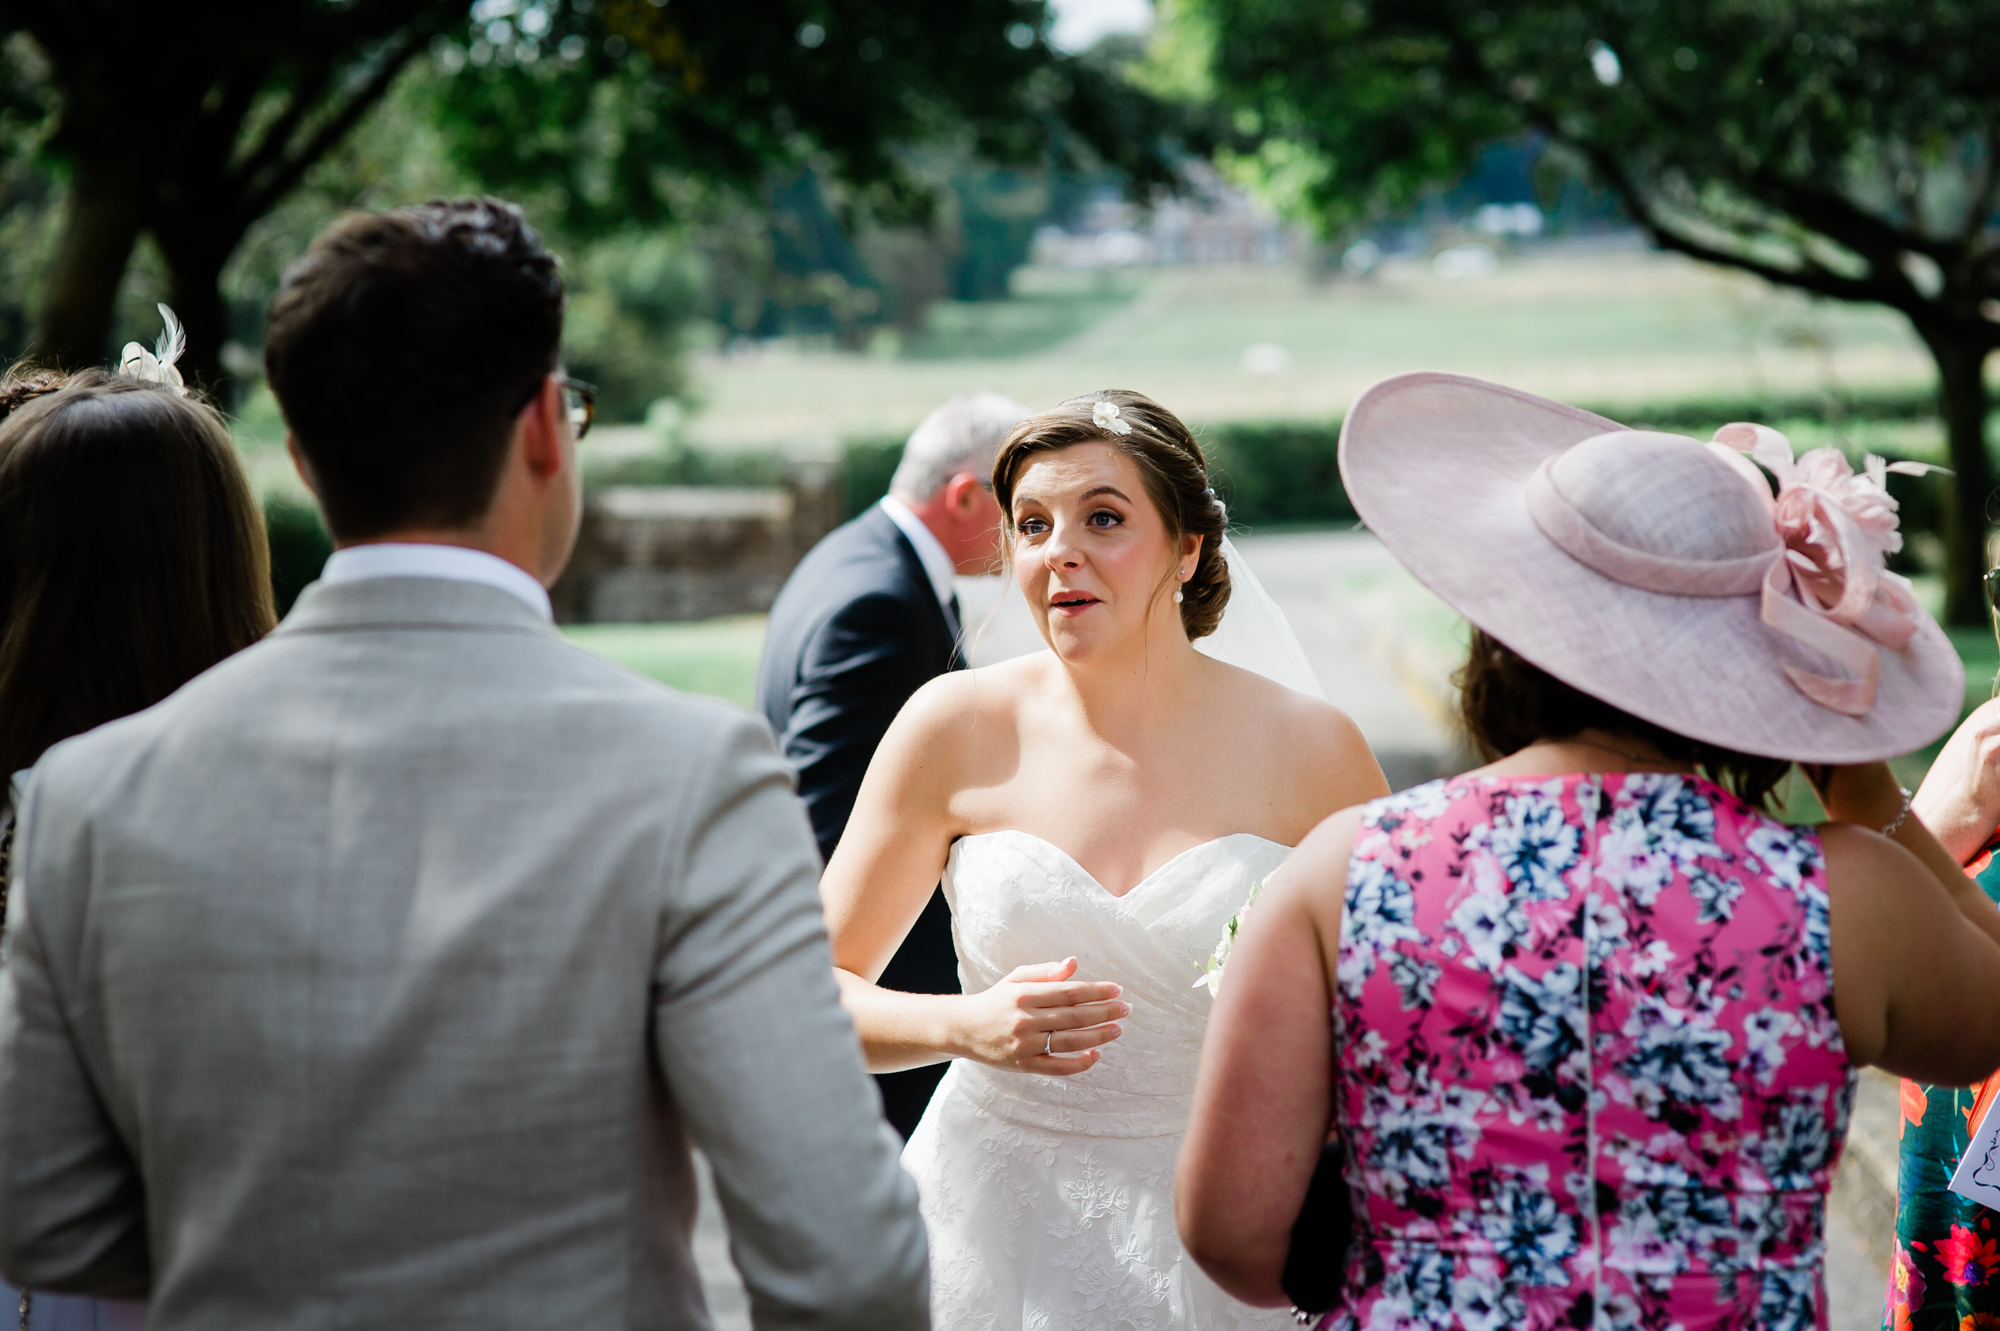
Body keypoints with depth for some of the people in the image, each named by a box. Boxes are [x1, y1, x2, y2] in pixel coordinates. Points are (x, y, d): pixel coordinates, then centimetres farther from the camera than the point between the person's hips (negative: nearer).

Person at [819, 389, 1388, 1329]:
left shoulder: (1308, 750, -7)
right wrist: (964, 1025, -20)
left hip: (1214, 1241, 0)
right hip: (991, 1220, 1)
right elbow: (813, 995, -2)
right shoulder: (956, 728, -6)